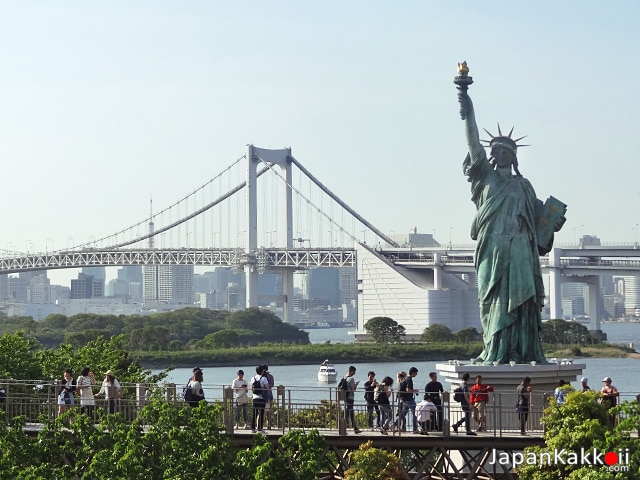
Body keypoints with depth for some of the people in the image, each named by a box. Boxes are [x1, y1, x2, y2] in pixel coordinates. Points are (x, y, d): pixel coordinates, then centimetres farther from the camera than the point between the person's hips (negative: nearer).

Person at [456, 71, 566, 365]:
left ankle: (520, 353, -9)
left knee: (520, 299, -6)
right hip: (493, 247, -1)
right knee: (494, 300, -7)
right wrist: (467, 112, -4)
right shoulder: (485, 176, 15)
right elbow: (474, 143, 5)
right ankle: (495, 352, -9)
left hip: (520, 248, 1)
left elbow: (538, 214, 19)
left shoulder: (523, 185, 21)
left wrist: (555, 215, -2)